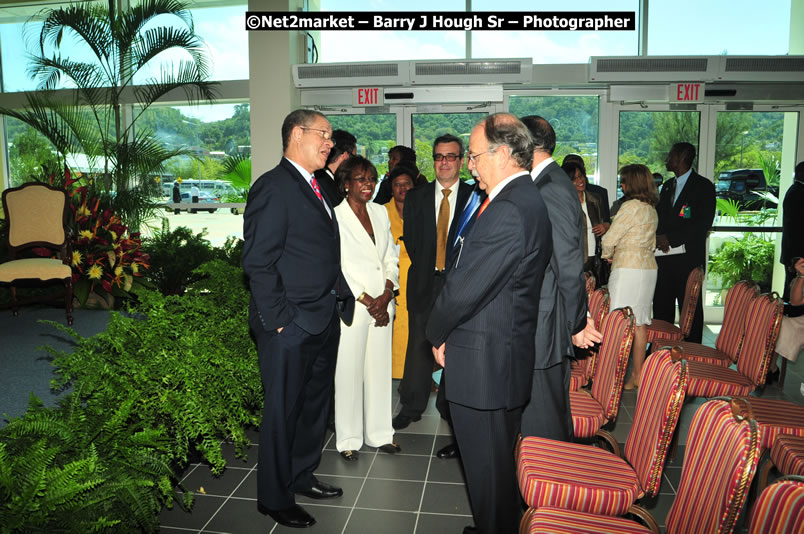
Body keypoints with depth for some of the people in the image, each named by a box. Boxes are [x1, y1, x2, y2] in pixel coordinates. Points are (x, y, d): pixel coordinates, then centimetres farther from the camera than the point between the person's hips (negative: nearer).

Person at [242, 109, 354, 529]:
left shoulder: (316, 188, 15)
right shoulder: (273, 187, -13)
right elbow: (258, 262, -17)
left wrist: (341, 298, 9)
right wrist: (277, 319, -18)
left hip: (324, 321, 9)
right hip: (291, 325, -9)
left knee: (315, 403, 19)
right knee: (283, 411, 6)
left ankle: (301, 476, 38)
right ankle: (274, 497, 24)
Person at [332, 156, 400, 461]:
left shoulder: (380, 213, 11)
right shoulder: (335, 217, -7)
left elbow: (391, 259, 11)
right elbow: (334, 268, -11)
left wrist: (386, 296, -4)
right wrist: (367, 301, -11)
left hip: (382, 306, 5)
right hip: (351, 306, -5)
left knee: (380, 369, 11)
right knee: (349, 372, 3)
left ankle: (379, 432, 26)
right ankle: (349, 439, 18)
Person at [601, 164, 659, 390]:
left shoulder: (631, 206, -12)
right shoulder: (651, 209, 14)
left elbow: (610, 239, -12)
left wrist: (607, 255, 8)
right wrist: (617, 254, 15)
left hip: (628, 269, -9)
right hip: (648, 267, 9)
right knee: (640, 323, 11)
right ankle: (637, 374, 17)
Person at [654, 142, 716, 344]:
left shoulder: (703, 186, -4)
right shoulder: (667, 186, 18)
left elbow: (703, 223, -13)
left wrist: (670, 238, -17)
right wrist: (659, 237, -2)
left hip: (688, 258, -6)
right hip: (664, 256, 7)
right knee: (661, 307, 9)